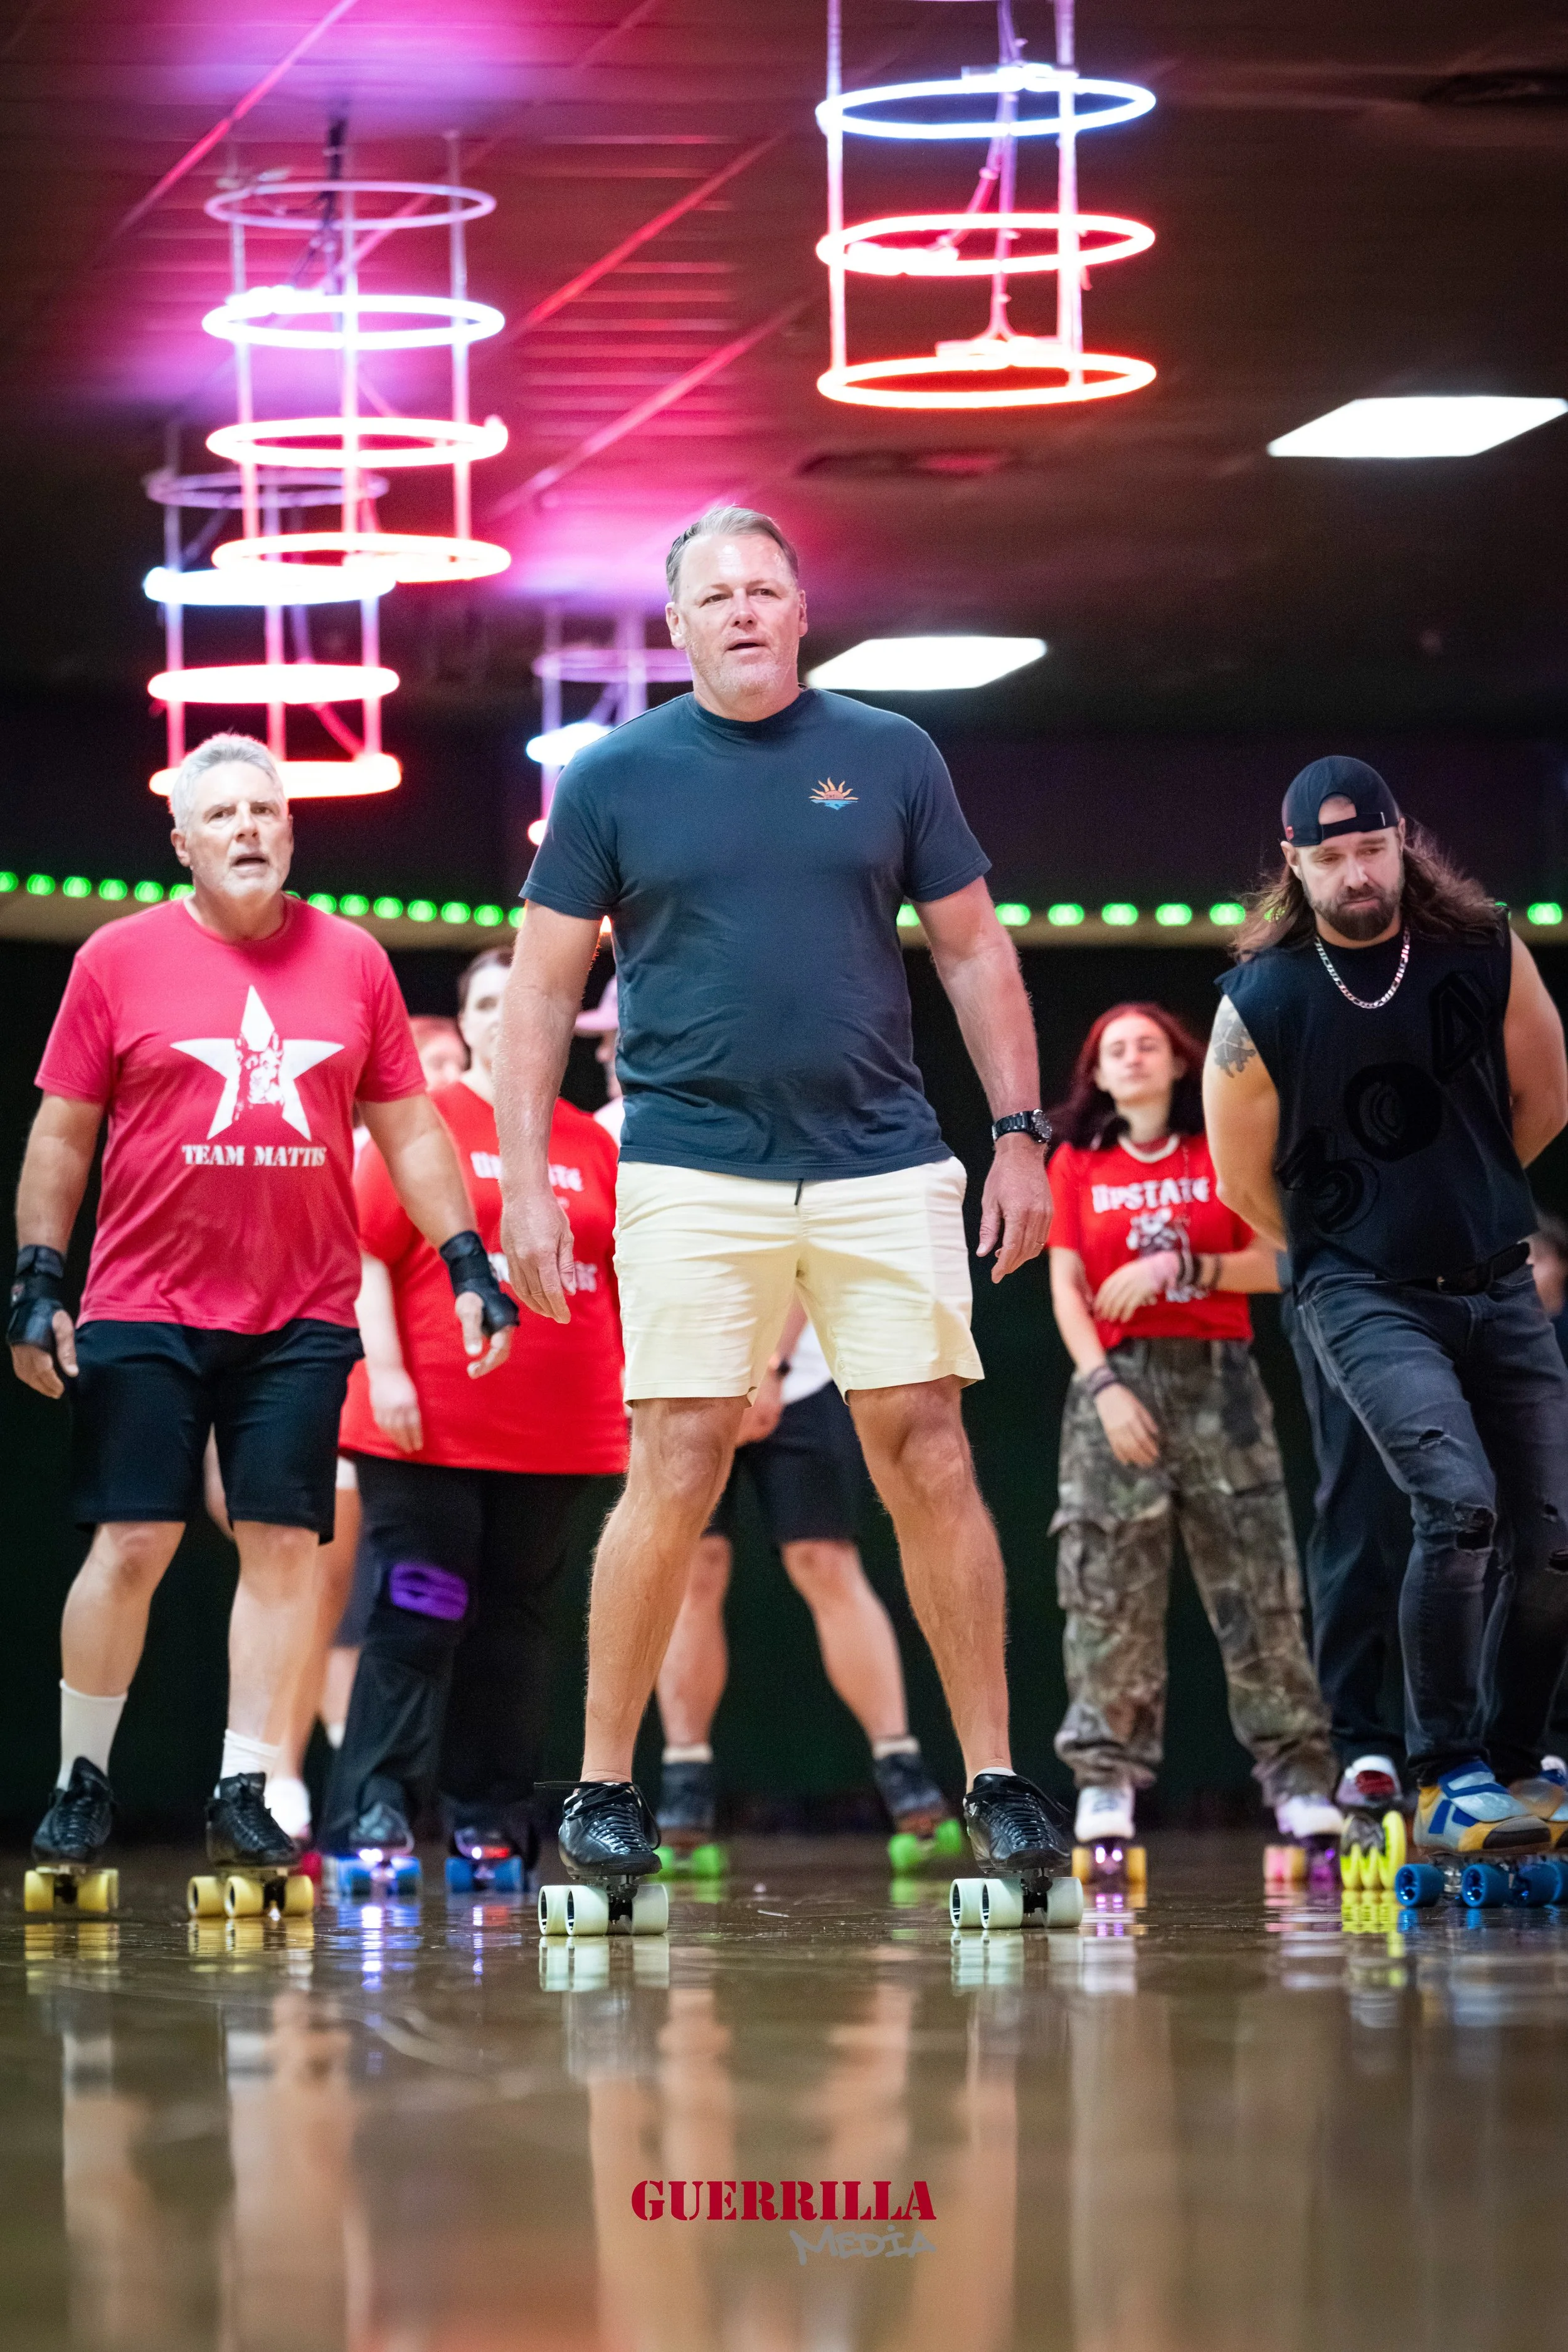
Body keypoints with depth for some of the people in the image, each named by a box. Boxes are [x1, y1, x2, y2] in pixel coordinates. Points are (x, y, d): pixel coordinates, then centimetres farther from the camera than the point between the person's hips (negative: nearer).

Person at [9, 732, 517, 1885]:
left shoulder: (354, 961, 7)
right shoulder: (121, 959, 1)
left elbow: (409, 1130, 13)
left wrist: (467, 1261, 5)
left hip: (303, 1315, 2)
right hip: (145, 1309, -2)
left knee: (285, 1546, -2)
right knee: (131, 1543, -3)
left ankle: (245, 1791, 5)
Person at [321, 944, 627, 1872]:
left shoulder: (592, 1145, 12)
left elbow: (628, 1281, 17)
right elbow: (366, 1255, -4)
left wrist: (636, 1391, 11)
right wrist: (384, 1371, -13)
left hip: (556, 1436, 4)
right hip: (430, 1427, -4)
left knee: (514, 1624, 7)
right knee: (416, 1618, -8)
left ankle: (491, 1822, 12)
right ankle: (374, 1815, -9)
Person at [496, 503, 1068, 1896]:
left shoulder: (889, 758, 9)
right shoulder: (616, 778, 5)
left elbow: (973, 949, 13)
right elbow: (543, 988, 6)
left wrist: (1021, 1132, 6)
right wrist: (524, 1187, -1)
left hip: (883, 1166, 2)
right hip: (694, 1173, -1)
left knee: (929, 1458, -1)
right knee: (677, 1467, -7)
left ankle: (995, 1781, 5)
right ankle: (603, 1789, 2)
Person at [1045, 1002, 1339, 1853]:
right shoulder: (1076, 1167, 10)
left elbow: (1271, 1268, 3)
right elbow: (1066, 1289, 4)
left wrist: (1176, 1267, -11)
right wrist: (1104, 1386, -8)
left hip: (1219, 1376, 0)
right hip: (1119, 1377, 0)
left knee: (1258, 1584, -3)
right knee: (1110, 1589, -4)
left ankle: (1299, 1780, 0)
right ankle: (1107, 1778, 0)